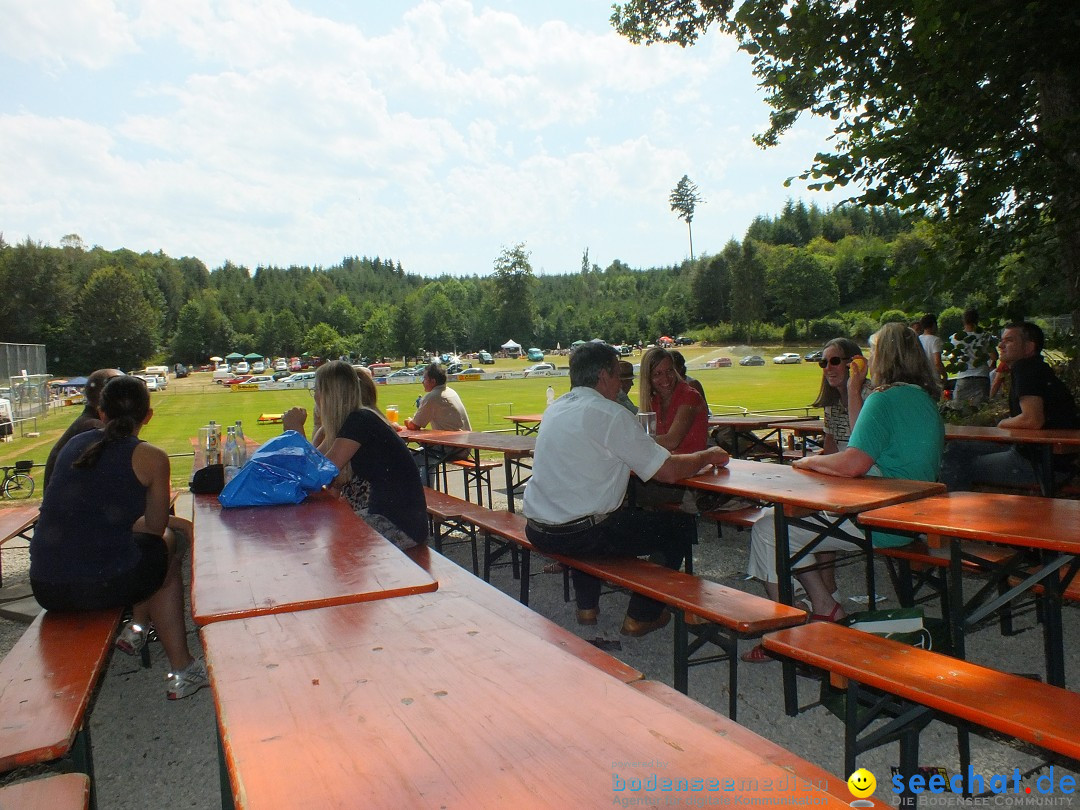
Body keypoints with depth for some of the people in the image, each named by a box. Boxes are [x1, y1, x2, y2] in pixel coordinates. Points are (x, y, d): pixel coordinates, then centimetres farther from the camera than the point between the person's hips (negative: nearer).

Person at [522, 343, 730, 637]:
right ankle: (641, 616, 18)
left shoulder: (555, 409, 10)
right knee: (681, 524, 8)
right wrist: (707, 456, 6)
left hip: (537, 530, 8)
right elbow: (669, 472, -14)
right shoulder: (611, 414, -14)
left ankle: (587, 606, 39)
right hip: (580, 534, -8)